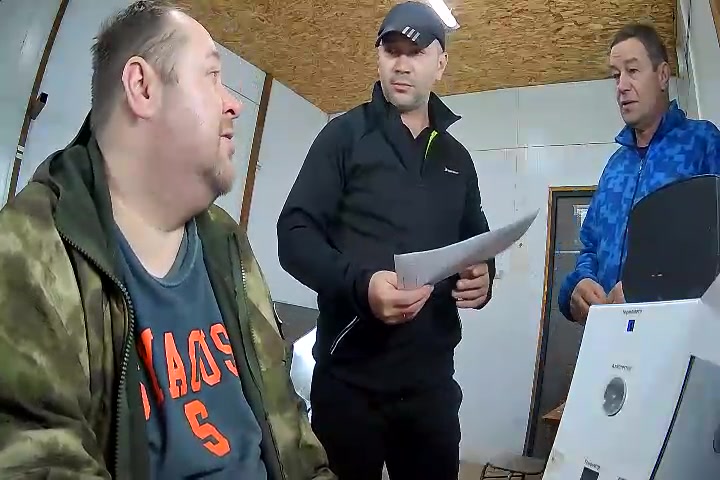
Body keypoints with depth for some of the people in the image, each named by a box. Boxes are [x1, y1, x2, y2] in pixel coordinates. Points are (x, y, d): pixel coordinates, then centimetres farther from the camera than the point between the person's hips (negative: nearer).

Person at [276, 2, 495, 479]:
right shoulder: (347, 134, 0)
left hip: (431, 378, 4)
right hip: (349, 376, -3)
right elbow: (294, 234, -8)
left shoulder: (457, 158, 14)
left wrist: (484, 275, -5)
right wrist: (359, 283, -26)